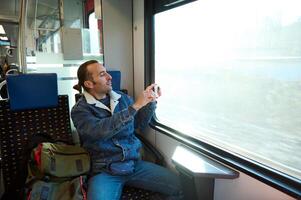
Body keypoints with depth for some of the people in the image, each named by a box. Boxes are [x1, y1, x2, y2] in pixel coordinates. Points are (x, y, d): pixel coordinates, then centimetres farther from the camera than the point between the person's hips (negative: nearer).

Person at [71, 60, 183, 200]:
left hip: (135, 163, 4)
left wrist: (151, 102, -2)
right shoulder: (80, 110, -6)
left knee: (178, 185, -10)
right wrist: (135, 106, -24)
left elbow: (140, 124, 14)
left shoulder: (122, 98, 8)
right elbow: (100, 131, -25)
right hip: (104, 171, -3)